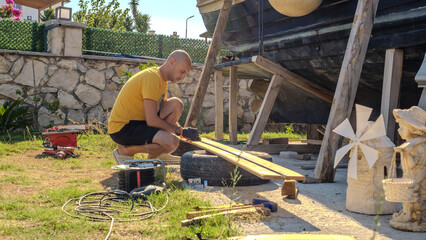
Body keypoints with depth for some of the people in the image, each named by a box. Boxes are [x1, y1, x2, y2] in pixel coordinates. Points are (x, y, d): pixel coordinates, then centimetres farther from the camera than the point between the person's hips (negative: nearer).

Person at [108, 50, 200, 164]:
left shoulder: (162, 80, 13)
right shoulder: (152, 77, -19)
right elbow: (152, 120, -24)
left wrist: (184, 131, 2)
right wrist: (181, 131, -14)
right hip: (122, 128, -10)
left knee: (176, 104, -3)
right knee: (172, 142, -26)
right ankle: (125, 150, -5)